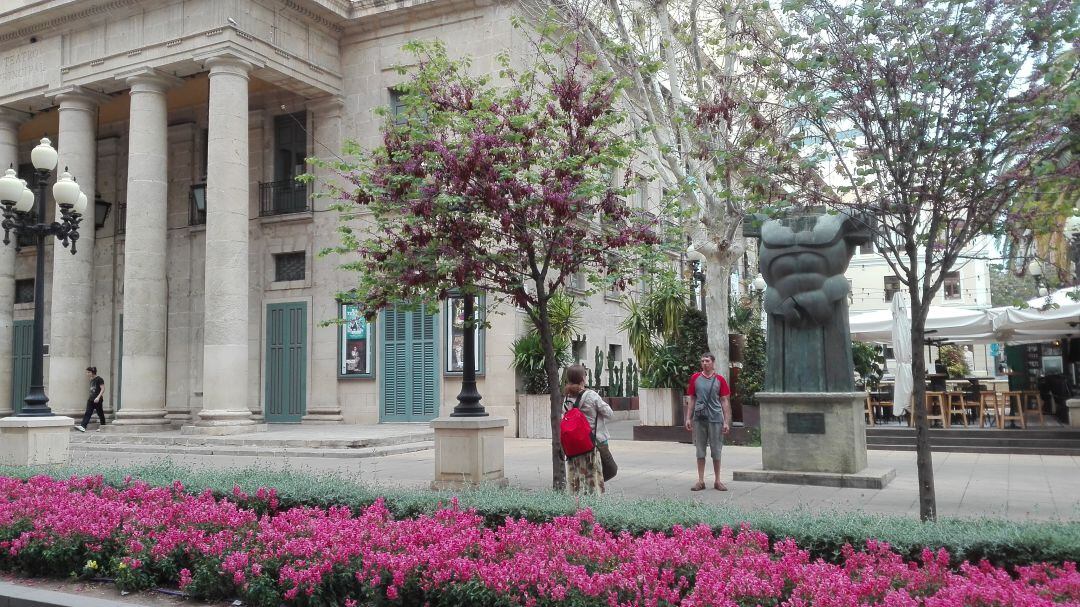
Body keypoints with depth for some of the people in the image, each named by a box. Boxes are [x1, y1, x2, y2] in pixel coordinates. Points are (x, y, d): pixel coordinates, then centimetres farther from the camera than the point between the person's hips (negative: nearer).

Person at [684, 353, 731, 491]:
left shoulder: (719, 379, 1)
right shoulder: (695, 378, 6)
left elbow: (724, 402, 2)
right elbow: (692, 400, 10)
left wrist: (726, 422, -3)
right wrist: (688, 418, 4)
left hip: (715, 419, -1)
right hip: (699, 418, 1)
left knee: (716, 451, 5)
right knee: (700, 450, 6)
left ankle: (717, 481, 15)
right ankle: (701, 481, 12)